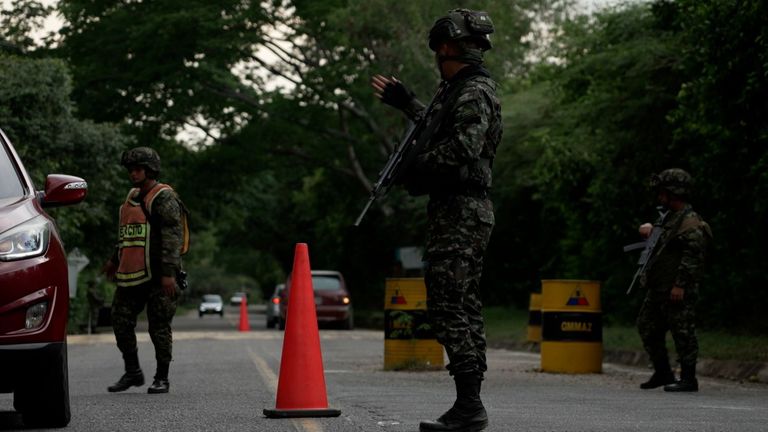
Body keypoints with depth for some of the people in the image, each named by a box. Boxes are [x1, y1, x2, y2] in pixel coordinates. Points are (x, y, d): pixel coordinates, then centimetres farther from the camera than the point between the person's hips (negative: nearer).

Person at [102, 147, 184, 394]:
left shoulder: (164, 198, -7)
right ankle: (132, 372, 16)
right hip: (131, 275, 8)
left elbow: (172, 236, -15)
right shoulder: (133, 198, 19)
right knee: (121, 321, 4)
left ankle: (162, 378, 6)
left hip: (157, 275, -8)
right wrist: (115, 260, 36)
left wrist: (169, 272, -22)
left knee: (159, 327, -3)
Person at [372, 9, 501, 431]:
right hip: (462, 211, 11)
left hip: (459, 212, -11)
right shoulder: (459, 90, 19)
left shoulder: (475, 90, -13)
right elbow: (441, 129, 38)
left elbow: (465, 144, -28)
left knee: (448, 307, -13)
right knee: (463, 307, 11)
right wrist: (405, 102, 42)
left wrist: (418, 167, -16)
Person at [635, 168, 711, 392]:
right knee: (647, 326, 14)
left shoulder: (690, 223, -15)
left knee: (682, 332, -6)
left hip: (678, 290, -10)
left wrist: (680, 285, -26)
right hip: (658, 287, 10)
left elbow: (693, 256, -22)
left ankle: (688, 379, 0)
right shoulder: (667, 217, 14)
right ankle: (662, 373, 24)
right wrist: (648, 229, 8)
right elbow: (648, 230, 32)